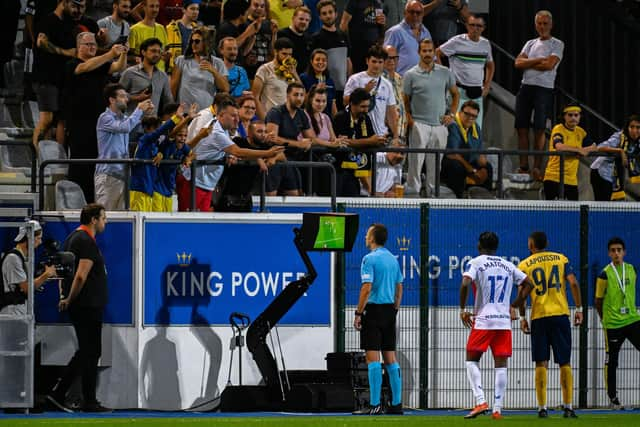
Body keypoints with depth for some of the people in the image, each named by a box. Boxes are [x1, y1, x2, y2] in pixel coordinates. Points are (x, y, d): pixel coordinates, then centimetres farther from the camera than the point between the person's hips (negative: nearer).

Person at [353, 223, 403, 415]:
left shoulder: (370, 259, -11)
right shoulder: (393, 259, 13)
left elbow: (366, 288, -17)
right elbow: (399, 288, 16)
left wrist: (358, 313, -13)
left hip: (373, 310, -7)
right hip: (389, 310, 7)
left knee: (372, 358, -8)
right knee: (390, 358, 9)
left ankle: (375, 404, -12)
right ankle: (396, 404, 8)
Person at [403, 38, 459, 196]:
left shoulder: (445, 73, 8)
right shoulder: (411, 75, 1)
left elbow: (455, 94, 18)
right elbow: (405, 100, 4)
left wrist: (452, 114, 7)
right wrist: (409, 119, -9)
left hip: (439, 124, 3)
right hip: (419, 124, -3)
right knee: (416, 159, -8)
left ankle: (433, 192, 16)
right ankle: (412, 190, -5)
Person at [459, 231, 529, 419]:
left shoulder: (476, 263, -1)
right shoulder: (508, 266, 13)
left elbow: (465, 284, -17)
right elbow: (528, 284, 17)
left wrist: (463, 309, -6)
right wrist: (513, 307, 24)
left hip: (483, 321, -3)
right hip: (504, 321, 3)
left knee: (472, 360, 8)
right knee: (501, 365, 4)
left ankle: (480, 401, -9)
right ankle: (497, 409, -1)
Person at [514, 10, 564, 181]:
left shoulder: (557, 45, 3)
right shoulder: (530, 43, 18)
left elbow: (549, 65, -12)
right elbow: (518, 63, 4)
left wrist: (528, 63, -1)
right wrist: (539, 60, -7)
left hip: (544, 89, -5)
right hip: (526, 87, 5)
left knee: (539, 129, -9)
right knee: (522, 128, 1)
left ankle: (537, 168, -8)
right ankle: (523, 166, 5)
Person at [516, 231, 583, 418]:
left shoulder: (524, 266, 3)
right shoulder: (561, 259, 7)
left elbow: (523, 294, -3)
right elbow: (573, 283, -2)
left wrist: (522, 318, 4)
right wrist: (579, 308, 3)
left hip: (538, 317, -1)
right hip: (561, 314, 1)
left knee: (541, 363, 1)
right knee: (564, 363, 6)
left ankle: (542, 408, -5)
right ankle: (568, 407, 2)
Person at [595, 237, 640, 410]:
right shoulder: (605, 274, -8)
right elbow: (598, 301, 1)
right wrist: (605, 319, 6)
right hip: (613, 324, -4)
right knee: (611, 362, 1)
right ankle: (613, 399, 9)